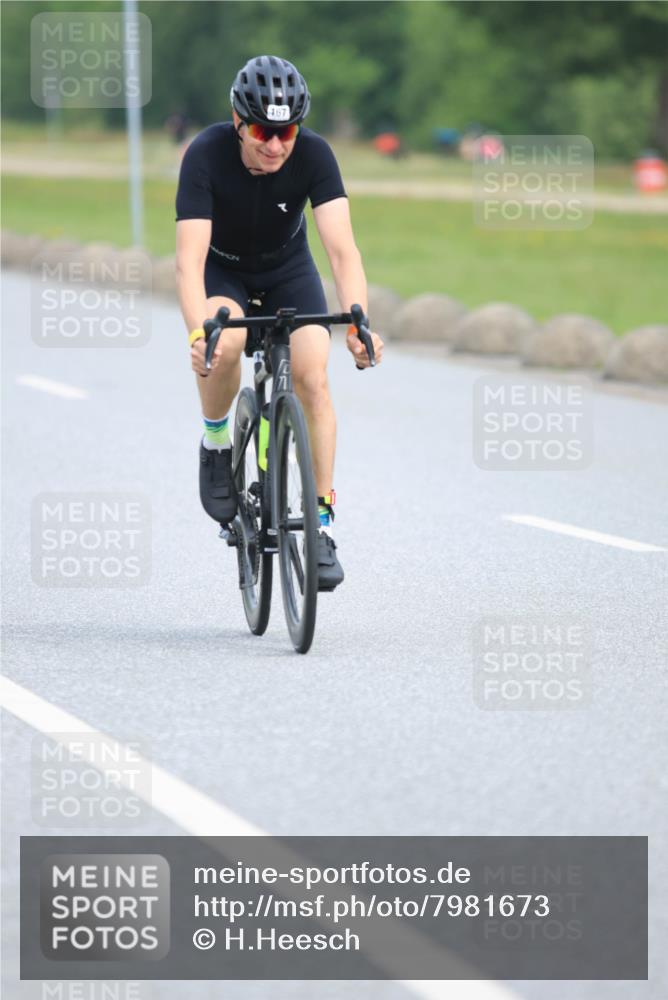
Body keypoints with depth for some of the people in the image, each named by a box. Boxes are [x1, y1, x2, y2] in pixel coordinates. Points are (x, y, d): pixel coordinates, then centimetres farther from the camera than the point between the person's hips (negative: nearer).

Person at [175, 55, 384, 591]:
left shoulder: (313, 154, -28)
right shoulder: (206, 155, -32)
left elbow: (342, 248, -34)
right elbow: (190, 258, -39)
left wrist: (358, 323, -50)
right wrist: (198, 333, -55)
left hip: (288, 269, 2)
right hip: (222, 270, -2)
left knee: (313, 379, -17)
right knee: (226, 343, -34)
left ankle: (321, 523, -8)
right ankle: (216, 444, -5)